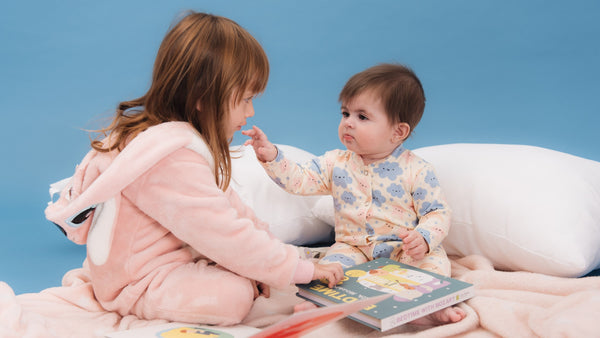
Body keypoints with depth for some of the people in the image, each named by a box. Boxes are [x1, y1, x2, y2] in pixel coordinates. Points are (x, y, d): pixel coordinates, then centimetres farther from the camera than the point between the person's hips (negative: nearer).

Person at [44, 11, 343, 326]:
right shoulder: (172, 160, -32)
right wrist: (301, 269, -22)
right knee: (234, 295, -27)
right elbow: (226, 235, -31)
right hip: (138, 284, -9)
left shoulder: (179, 137, 2)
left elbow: (224, 204, 6)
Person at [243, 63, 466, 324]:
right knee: (329, 267, -25)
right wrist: (271, 157, -13)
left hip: (404, 250, -2)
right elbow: (300, 180, -1)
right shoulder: (336, 163, 3)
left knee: (434, 261, -28)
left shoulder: (416, 171, -8)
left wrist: (424, 238, -26)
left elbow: (437, 213, -7)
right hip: (353, 248, 2)